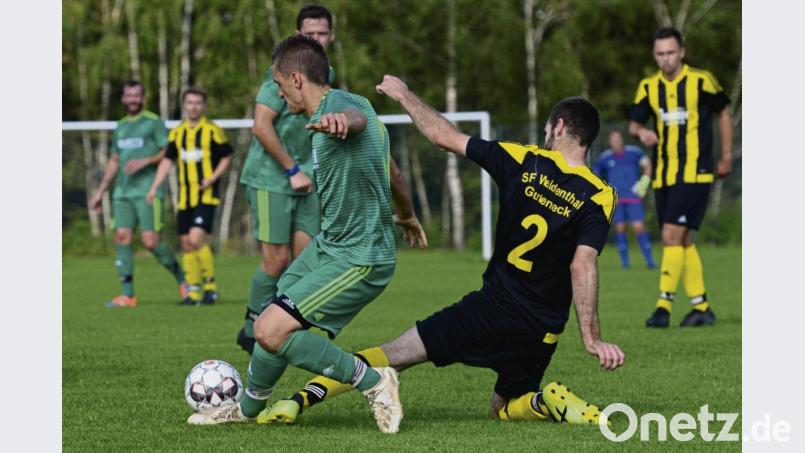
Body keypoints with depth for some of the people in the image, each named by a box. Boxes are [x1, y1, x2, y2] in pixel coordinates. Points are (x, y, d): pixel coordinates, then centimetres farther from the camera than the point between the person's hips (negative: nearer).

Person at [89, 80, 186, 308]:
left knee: (150, 240, -13)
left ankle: (181, 278, 9)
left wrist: (145, 161, -17)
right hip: (123, 192, 6)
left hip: (148, 190, -6)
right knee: (122, 236, -7)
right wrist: (101, 191, 23)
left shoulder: (154, 122, 1)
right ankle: (127, 294, -6)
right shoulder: (121, 126, 20)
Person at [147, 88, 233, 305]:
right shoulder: (177, 133, 10)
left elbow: (226, 157, 2)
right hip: (184, 197, 5)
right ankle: (193, 292, 15)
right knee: (186, 243, 5)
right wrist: (154, 188, 6)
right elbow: (167, 160, 15)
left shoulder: (213, 131, -4)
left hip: (206, 196, -5)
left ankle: (211, 286, -7)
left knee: (196, 238, -19)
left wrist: (212, 178, -13)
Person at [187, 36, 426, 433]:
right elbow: (388, 166, 24)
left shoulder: (338, 104, -21)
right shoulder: (347, 103, 10)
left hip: (359, 260, -10)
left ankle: (373, 382, -7)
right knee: (272, 321, 16)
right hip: (328, 246, 10)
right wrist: (406, 217, 42)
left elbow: (358, 116, -49)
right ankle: (248, 408, 39)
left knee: (271, 330, -19)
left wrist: (339, 121, -74)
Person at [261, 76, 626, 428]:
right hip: (542, 333, 1)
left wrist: (404, 95, 16)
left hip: (491, 308, -1)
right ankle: (554, 401, -9)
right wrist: (592, 337, -18)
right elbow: (582, 266, -18)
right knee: (504, 408, 24)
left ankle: (298, 400, -11)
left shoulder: (524, 161, -5)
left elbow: (444, 137, 1)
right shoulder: (599, 196, -7)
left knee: (393, 355, 4)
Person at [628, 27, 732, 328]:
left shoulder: (701, 81, -5)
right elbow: (634, 124, 7)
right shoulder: (648, 87, 6)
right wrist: (641, 131, -17)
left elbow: (723, 113, 8)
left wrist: (726, 156, 9)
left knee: (672, 236, -16)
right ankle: (701, 307, 17)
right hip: (663, 176, 6)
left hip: (694, 174, -6)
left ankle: (664, 305, -17)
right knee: (683, 241, 9)